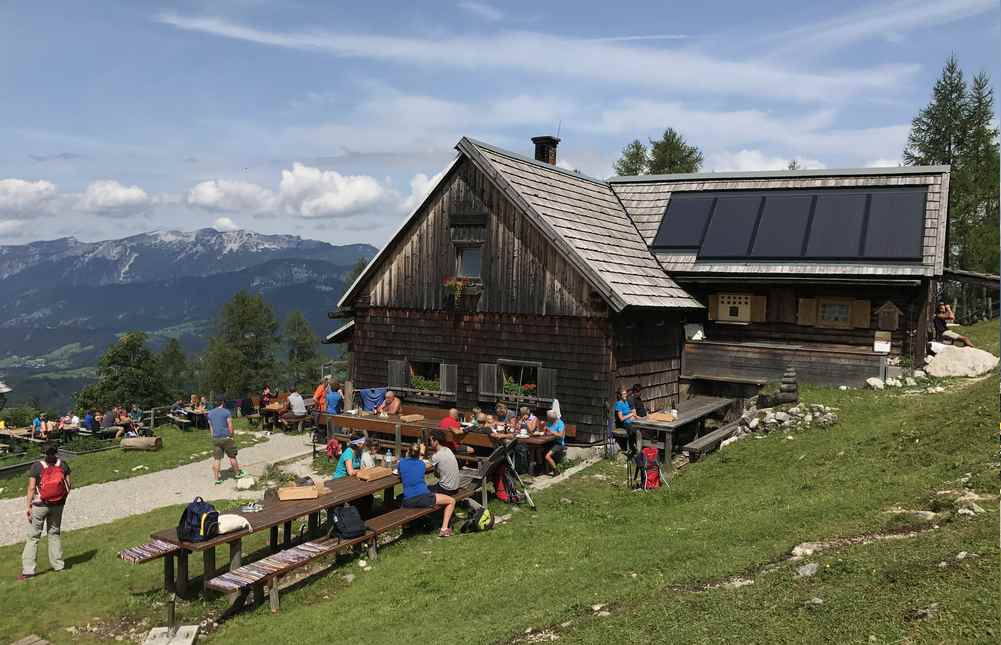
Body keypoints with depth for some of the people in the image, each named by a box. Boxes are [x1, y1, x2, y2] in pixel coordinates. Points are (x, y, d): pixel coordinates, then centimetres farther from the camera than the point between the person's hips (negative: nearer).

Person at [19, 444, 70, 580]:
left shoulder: (36, 466, -12)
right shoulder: (63, 465, -4)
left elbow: (31, 488, -12)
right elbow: (68, 486, -3)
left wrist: (28, 506, -6)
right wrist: (63, 498, 12)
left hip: (39, 505, -3)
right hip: (57, 505, 3)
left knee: (33, 536, 4)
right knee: (54, 533, 17)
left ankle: (28, 570, 3)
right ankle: (58, 564, 22)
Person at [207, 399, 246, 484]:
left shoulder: (210, 413, 8)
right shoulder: (226, 412, -8)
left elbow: (211, 426, 12)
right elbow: (230, 426, -8)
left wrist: (213, 436, 18)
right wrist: (231, 435, 4)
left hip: (215, 439, 4)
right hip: (226, 437, -4)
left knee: (216, 458, 5)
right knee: (232, 456, 11)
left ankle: (217, 478, 7)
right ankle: (237, 473, 25)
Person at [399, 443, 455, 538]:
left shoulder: (401, 462, 7)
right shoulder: (421, 463, 11)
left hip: (408, 502, 2)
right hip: (423, 498, -2)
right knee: (451, 501, 12)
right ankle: (444, 529, 3)